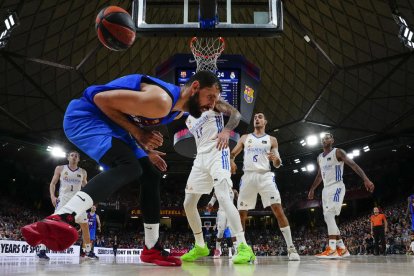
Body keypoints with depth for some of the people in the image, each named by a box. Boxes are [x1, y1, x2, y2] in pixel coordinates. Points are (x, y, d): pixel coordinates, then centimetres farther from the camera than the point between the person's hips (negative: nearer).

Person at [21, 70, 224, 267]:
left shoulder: (178, 111, 5)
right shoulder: (161, 101, -28)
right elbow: (101, 98, -23)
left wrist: (147, 150, 9)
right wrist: (137, 132, -22)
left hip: (109, 122, 10)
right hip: (84, 115, -10)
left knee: (151, 176, 8)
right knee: (129, 167, -32)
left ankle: (152, 249, 17)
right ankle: (57, 219, -46)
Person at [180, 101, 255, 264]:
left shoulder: (211, 102, 3)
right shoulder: (189, 120, 23)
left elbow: (236, 114, -9)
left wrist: (226, 130, -27)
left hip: (217, 153, -8)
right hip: (201, 157, 8)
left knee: (223, 197, -25)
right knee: (188, 204, 6)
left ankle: (243, 247, -28)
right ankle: (200, 246, 20)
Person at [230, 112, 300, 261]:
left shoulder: (271, 140, 12)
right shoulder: (245, 138, 16)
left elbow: (277, 164, 10)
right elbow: (233, 153, 17)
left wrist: (276, 158, -14)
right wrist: (231, 161, -7)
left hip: (265, 176, -2)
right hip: (248, 176, 2)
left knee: (278, 210, -14)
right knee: (241, 213, 1)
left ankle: (291, 248, -11)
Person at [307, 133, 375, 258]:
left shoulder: (338, 152, -5)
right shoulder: (320, 157, 17)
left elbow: (353, 164, -15)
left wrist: (365, 179, -27)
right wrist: (312, 189, 31)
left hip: (336, 187, -8)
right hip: (326, 189, 8)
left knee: (329, 215, -23)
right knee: (328, 218, 5)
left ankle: (332, 249, -26)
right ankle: (342, 248, 13)